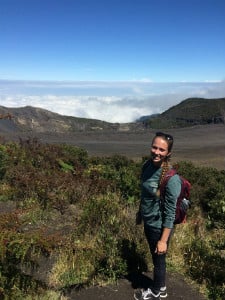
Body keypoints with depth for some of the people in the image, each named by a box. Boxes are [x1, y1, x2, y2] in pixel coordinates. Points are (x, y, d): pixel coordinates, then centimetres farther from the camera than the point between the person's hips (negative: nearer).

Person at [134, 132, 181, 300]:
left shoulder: (171, 178, -29)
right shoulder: (148, 165, -8)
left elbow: (170, 212, -23)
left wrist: (163, 240, -19)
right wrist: (140, 213, 17)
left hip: (159, 227, -7)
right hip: (148, 222, 7)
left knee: (158, 260, 18)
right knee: (155, 258, 26)